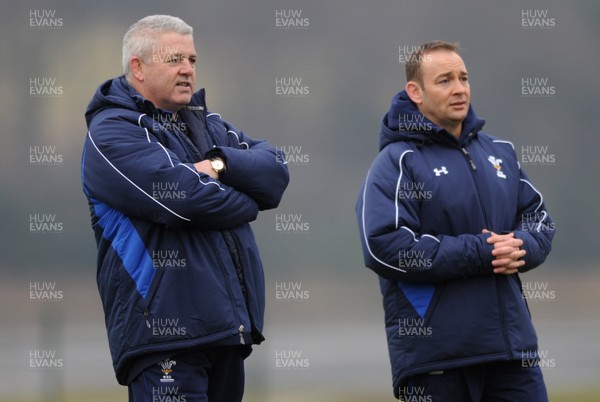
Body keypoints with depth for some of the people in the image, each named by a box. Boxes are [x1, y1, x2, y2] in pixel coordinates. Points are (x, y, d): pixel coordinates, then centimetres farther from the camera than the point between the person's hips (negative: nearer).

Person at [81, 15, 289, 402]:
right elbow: (184, 197, -19)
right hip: (164, 328, -8)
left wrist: (221, 165, -12)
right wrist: (244, 204, 0)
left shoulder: (209, 125, 21)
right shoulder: (112, 133, -5)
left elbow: (275, 172, 7)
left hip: (229, 326, 8)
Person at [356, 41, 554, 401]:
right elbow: (384, 247, -17)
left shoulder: (499, 152, 15)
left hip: (513, 344, 5)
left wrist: (520, 247, -7)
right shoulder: (397, 163, -5)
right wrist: (478, 253, -18)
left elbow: (540, 219, 18)